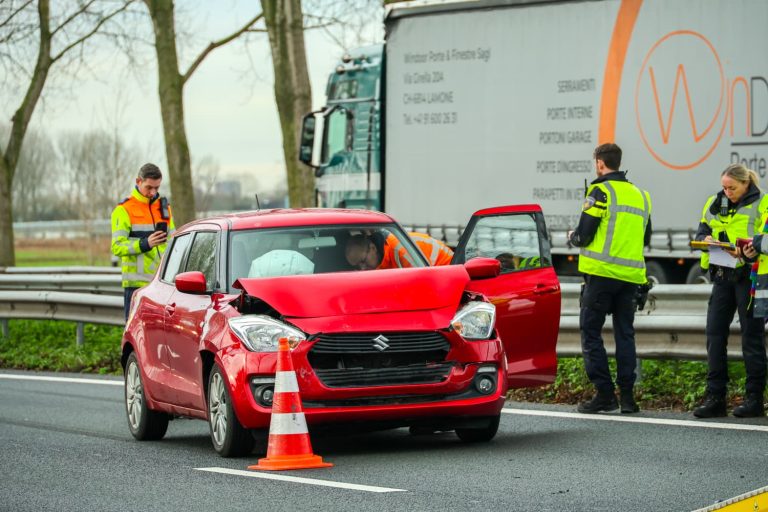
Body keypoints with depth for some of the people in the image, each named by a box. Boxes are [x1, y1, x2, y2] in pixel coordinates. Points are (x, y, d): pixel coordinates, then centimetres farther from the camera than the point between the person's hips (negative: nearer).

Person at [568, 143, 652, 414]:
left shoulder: (601, 191, -7)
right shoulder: (640, 195, 15)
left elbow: (584, 235, -9)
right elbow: (645, 239, 21)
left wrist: (573, 237, 12)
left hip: (602, 273, -6)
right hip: (630, 276, 6)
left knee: (590, 331, 1)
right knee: (625, 333, 9)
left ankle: (605, 393, -5)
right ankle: (627, 395, 4)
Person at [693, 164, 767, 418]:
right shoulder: (715, 203, 13)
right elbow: (701, 231, 15)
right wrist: (706, 239, -8)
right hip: (722, 276, 6)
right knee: (715, 335, 2)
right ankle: (715, 397, 6)